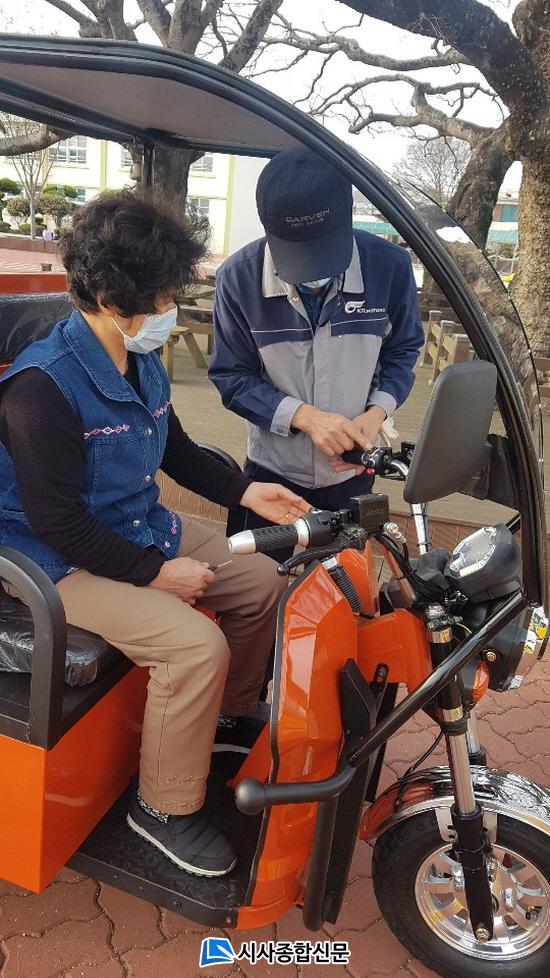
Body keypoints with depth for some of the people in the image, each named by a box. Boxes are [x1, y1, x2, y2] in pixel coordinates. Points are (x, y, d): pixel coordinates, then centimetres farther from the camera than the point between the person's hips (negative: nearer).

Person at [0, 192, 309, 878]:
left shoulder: (142, 364, 2)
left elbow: (175, 451, 17)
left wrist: (245, 492, 7)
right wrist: (155, 572, -22)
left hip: (144, 529, 9)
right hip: (68, 560, -9)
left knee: (260, 583, 8)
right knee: (197, 644, -26)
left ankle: (230, 716, 31)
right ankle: (164, 808, -2)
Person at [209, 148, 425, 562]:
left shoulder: (389, 265, -15)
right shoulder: (239, 277, -18)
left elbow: (403, 349, 1)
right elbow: (231, 376, -12)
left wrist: (376, 414, -17)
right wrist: (305, 416, -25)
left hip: (352, 471, 1)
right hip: (272, 470, -1)